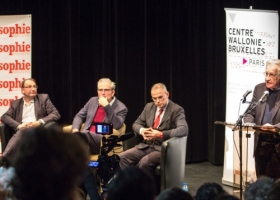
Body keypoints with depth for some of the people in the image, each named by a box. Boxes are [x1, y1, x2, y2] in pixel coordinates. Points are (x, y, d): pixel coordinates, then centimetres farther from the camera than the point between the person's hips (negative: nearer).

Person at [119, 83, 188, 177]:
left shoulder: (177, 110, -6)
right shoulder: (149, 107, 13)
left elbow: (183, 130, -21)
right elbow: (136, 124, 18)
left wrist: (161, 134, -31)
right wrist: (142, 130, -8)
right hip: (146, 146, 6)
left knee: (144, 162, -34)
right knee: (122, 158, -17)